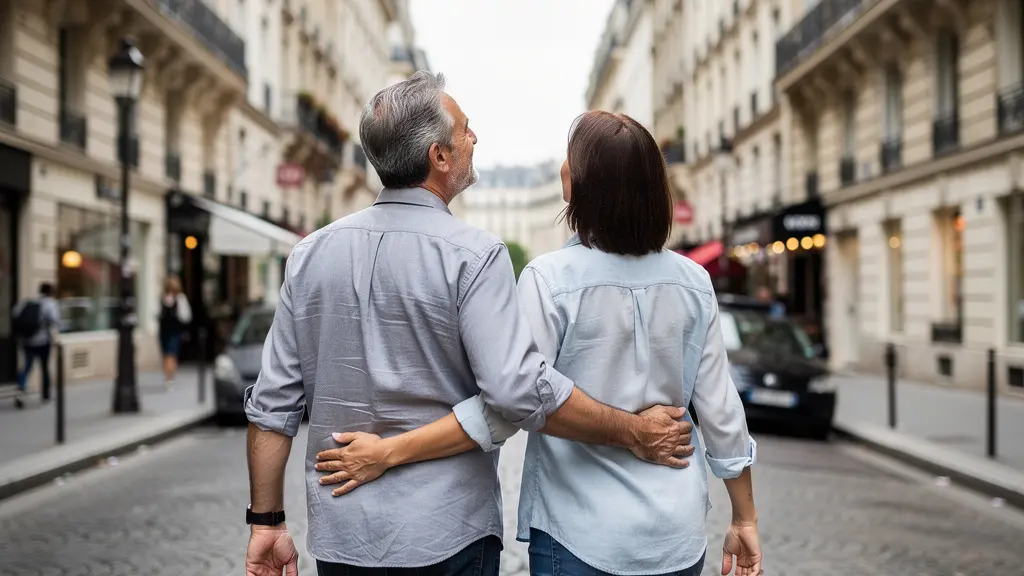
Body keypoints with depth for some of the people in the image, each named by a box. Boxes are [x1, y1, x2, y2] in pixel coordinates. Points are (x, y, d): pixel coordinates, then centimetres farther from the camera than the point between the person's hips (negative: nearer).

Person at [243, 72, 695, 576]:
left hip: (340, 535, 5)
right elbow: (520, 389, -23)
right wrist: (633, 432, -11)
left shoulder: (310, 254, 2)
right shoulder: (472, 255, -14)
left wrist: (266, 520, 10)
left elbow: (272, 403, 2)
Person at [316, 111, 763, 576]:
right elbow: (721, 412, 1)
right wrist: (745, 520, 12)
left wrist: (389, 452, -13)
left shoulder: (552, 279, -14)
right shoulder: (692, 282, -2)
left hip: (582, 537, -4)